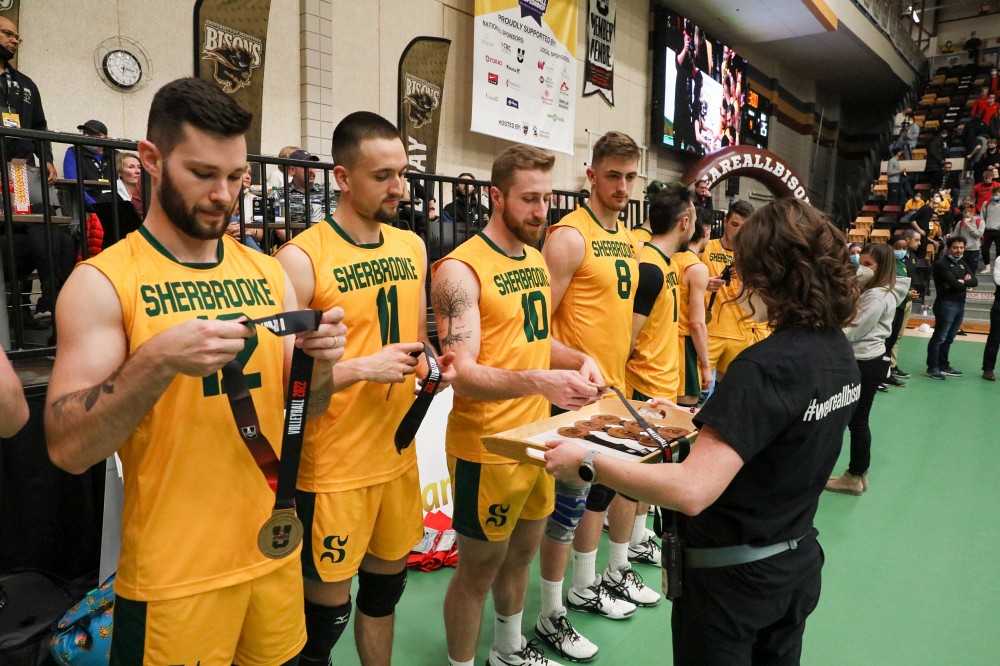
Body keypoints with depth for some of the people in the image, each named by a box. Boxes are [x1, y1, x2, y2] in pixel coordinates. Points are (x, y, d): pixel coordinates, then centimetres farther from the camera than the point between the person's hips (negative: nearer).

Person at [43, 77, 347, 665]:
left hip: (275, 552, 5)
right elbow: (67, 448, -15)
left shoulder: (268, 272, 2)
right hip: (173, 576, -4)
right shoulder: (102, 282, -11)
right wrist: (158, 360, -30)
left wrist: (320, 363, -14)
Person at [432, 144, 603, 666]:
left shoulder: (537, 259, 7)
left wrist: (580, 360, -2)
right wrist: (536, 381, -41)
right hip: (486, 448, -8)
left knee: (522, 551, 24)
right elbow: (462, 375, -25)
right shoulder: (461, 270, -18)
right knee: (478, 569, 9)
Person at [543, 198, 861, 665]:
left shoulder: (766, 365, -31)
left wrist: (586, 463, -29)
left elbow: (691, 491, -37)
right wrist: (701, 421, 12)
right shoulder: (838, 350, -4)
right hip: (797, 562, 8)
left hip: (731, 577, -8)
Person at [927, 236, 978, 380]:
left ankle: (943, 366, 20)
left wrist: (962, 282, -11)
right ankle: (932, 368, -2)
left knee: (949, 338, 12)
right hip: (946, 304, -8)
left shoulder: (962, 263, 16)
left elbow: (975, 281, 6)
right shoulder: (941, 263, -10)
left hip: (960, 304, 8)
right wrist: (966, 282, -1)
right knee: (939, 337, -5)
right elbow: (954, 283, -18)